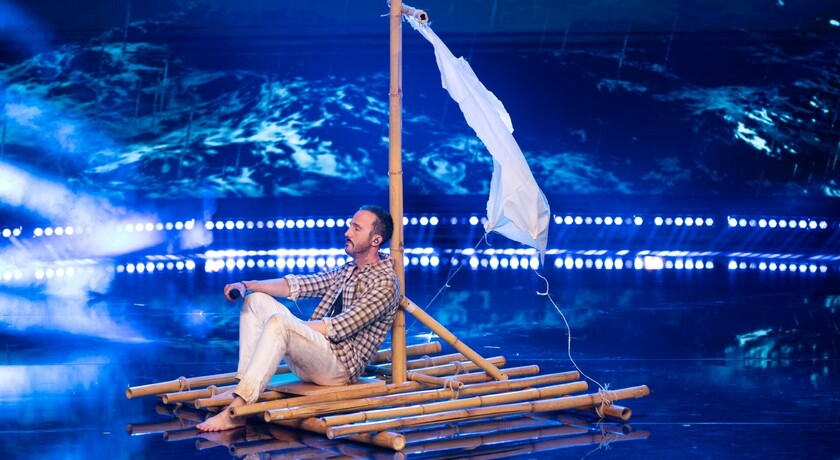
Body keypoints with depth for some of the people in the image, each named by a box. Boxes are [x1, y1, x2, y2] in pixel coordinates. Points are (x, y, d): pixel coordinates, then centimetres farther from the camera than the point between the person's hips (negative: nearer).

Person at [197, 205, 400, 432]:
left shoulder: (385, 283, -10)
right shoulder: (346, 271, 20)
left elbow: (339, 328, -18)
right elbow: (298, 285, 12)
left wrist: (288, 325, -13)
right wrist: (246, 285, -1)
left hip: (342, 365, -9)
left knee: (278, 322, -32)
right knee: (256, 300, 2)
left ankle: (235, 412, -38)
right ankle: (242, 386, -14)